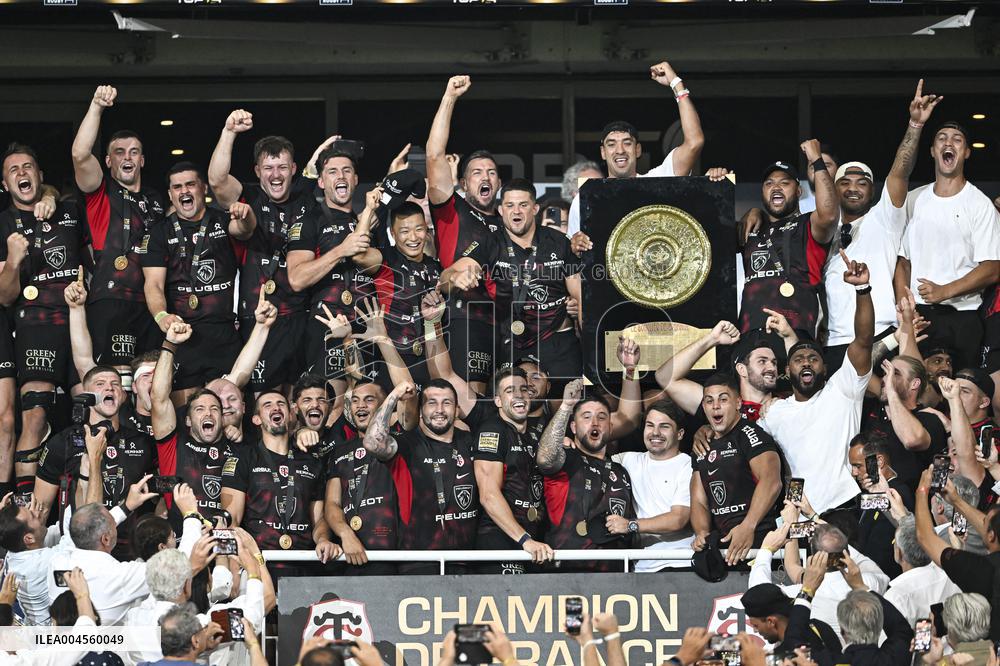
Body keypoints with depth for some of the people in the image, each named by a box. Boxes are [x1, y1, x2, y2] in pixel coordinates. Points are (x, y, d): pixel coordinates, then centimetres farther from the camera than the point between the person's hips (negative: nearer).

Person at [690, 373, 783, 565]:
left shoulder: (751, 435, -4)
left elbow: (771, 482, -20)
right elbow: (699, 501, 16)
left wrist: (748, 527, -31)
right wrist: (702, 533, -6)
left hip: (757, 540, -6)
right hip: (721, 543, 6)